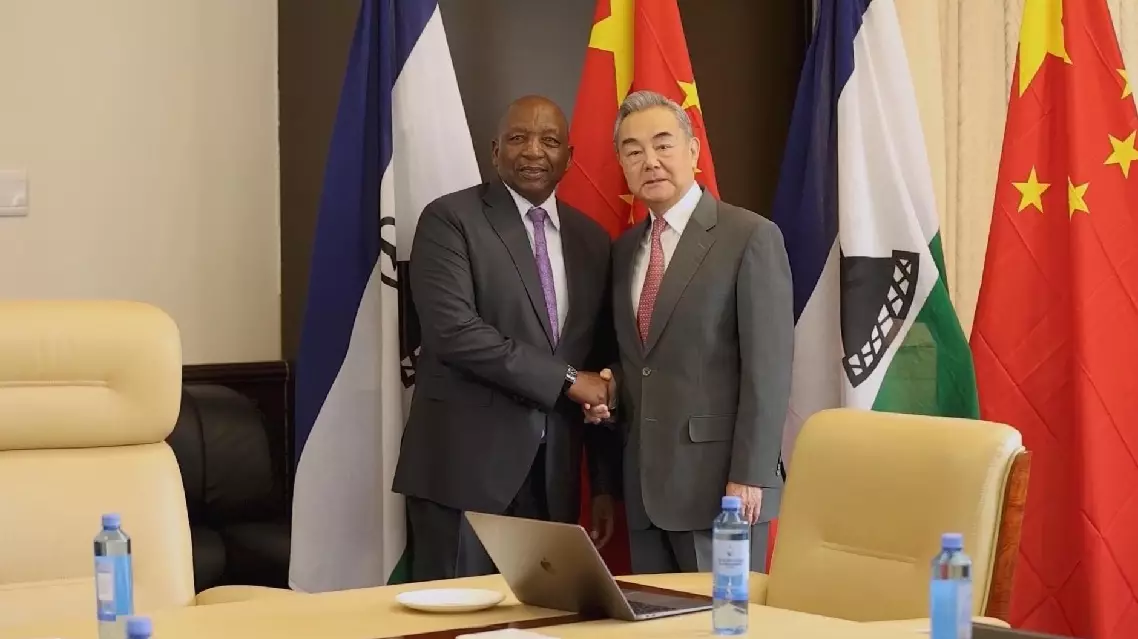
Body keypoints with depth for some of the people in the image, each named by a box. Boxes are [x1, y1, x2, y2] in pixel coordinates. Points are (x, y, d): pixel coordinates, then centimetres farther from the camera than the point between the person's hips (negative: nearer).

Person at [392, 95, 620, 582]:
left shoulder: (592, 240, 13)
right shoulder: (450, 219, -3)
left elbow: (601, 368, 14)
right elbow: (454, 331, -17)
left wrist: (604, 483, 11)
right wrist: (565, 379, -13)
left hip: (553, 473, 5)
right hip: (464, 463, -5)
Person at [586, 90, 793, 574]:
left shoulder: (751, 238, -6)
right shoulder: (625, 248, 16)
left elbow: (768, 366, -10)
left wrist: (749, 476, -15)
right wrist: (609, 385, 4)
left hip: (717, 481, -6)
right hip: (643, 484, 6)